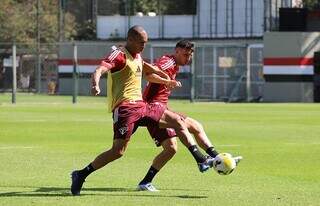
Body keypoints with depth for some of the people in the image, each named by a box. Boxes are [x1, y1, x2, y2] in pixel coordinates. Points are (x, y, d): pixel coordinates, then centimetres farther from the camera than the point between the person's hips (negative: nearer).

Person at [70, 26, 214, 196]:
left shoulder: (137, 56, 18)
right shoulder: (119, 55, -9)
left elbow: (147, 73, 40)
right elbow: (100, 70, -26)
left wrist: (166, 81, 43)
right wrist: (95, 85, -46)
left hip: (140, 105, 9)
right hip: (125, 107, -9)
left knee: (177, 121, 5)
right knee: (118, 151, -17)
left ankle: (201, 161, 7)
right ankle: (81, 175, -7)